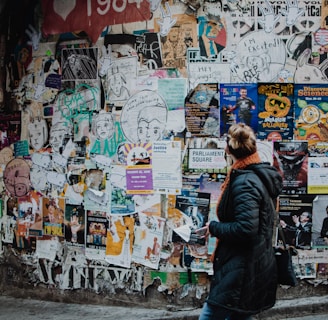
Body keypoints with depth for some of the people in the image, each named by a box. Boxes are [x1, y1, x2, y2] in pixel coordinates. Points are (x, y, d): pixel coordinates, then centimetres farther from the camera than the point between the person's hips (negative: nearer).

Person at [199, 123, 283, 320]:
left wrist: (214, 227, -13)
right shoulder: (261, 176, 9)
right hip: (255, 268, 10)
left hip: (241, 272, -10)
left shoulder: (244, 183, -20)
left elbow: (245, 228, -27)